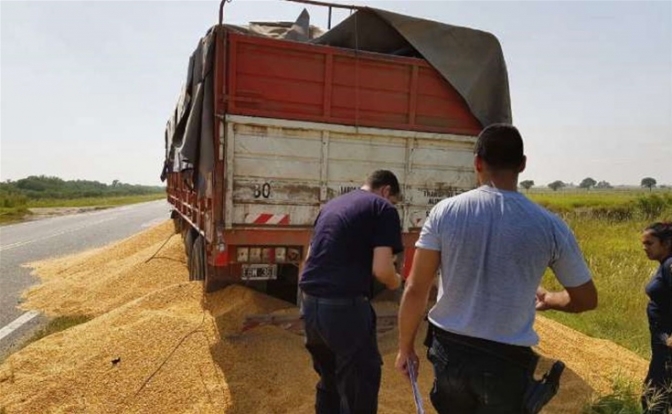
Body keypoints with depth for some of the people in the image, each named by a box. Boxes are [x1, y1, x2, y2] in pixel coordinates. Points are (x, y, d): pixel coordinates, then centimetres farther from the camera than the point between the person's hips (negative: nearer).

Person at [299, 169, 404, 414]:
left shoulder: (332, 204, 19)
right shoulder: (383, 208, -2)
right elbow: (381, 269, -12)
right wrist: (395, 282, 8)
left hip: (310, 302, 8)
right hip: (345, 306, -7)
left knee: (329, 379, 24)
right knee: (359, 385, 7)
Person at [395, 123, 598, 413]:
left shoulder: (445, 212, -8)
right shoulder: (550, 226, -8)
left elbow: (415, 290, -7)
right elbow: (586, 299, 5)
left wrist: (406, 347, 7)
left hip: (449, 352, 1)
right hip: (507, 362, -1)